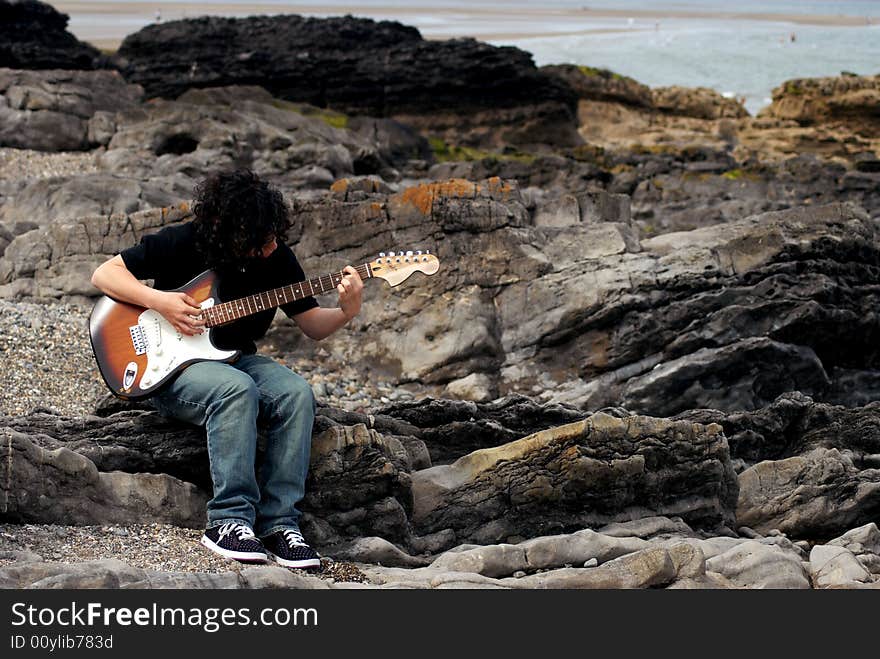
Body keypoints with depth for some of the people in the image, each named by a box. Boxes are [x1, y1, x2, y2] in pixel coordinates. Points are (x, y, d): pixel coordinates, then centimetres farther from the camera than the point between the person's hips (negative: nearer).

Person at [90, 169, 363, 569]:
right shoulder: (183, 244, -12)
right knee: (237, 388, -36)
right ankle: (230, 520, -31)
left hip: (236, 359, 5)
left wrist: (346, 312, -18)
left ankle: (278, 523, -24)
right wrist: (159, 301, -21)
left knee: (296, 393, -26)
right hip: (170, 369, -5)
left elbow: (312, 326, 4)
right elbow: (104, 273, -6)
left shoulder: (276, 257, 0)